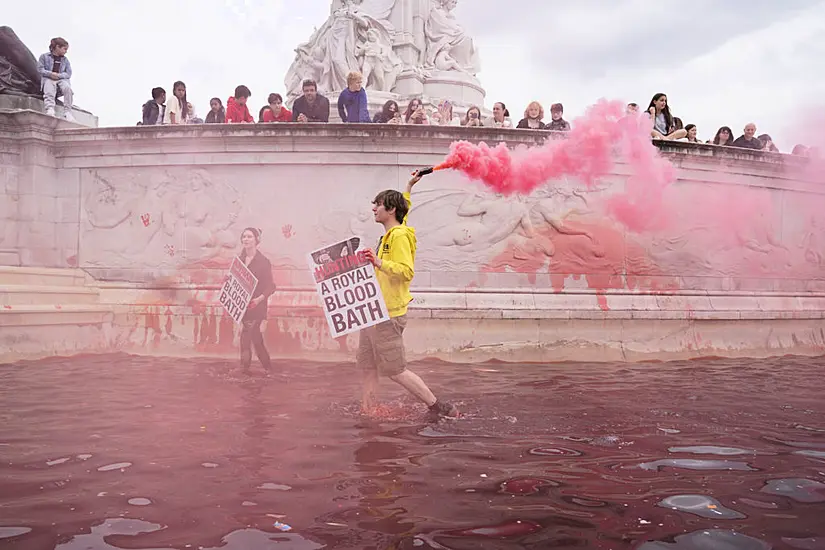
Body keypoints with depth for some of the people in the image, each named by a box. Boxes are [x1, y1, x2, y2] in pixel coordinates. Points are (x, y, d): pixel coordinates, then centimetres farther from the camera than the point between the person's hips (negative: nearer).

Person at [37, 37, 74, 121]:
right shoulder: (44, 56, 15)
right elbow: (40, 69, 5)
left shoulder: (65, 60, 23)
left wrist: (58, 75, -10)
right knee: (49, 88, -38)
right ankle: (50, 109, -58)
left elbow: (68, 74, 10)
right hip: (48, 79, -2)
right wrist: (50, 74, -14)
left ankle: (67, 112, -36)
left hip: (61, 79, 2)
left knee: (67, 88, -34)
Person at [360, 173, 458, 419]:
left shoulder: (399, 235, -15)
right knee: (367, 365, 12)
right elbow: (404, 208, 34)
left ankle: (437, 406, 4)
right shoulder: (391, 233, 13)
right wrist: (409, 187, 39)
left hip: (388, 315, -10)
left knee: (395, 370, -5)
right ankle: (367, 410, 19)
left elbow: (407, 271, -27)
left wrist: (380, 263, -36)